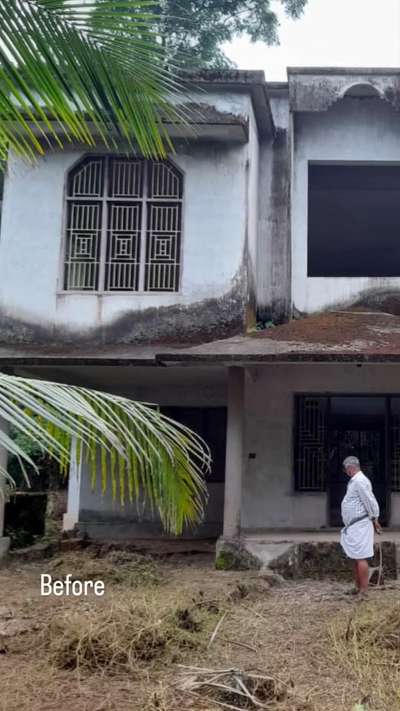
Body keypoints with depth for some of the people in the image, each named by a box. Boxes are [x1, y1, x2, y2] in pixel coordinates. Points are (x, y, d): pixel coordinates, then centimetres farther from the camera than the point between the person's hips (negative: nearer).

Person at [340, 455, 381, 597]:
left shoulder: (359, 481, -16)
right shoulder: (355, 481, 15)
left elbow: (370, 501, -17)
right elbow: (369, 502, 19)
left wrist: (374, 520, -8)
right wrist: (374, 520, 16)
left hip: (360, 526, -10)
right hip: (354, 527, 10)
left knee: (360, 558, -8)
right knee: (355, 558, 14)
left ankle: (364, 591, -5)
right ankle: (357, 588, 21)